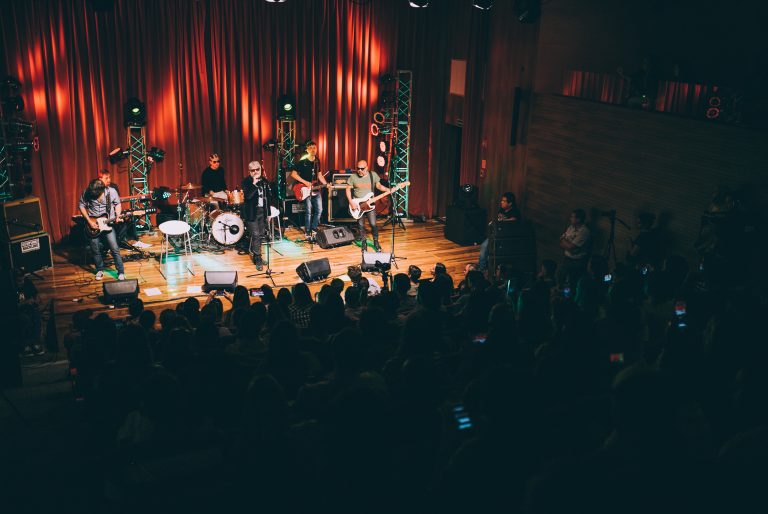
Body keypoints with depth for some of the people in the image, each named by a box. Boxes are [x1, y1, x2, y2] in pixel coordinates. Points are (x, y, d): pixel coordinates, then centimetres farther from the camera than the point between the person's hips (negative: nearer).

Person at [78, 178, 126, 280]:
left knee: (114, 248, -6)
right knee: (95, 249, 7)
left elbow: (117, 204, 3)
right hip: (93, 224, 1)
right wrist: (89, 221, -9)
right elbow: (81, 206, -2)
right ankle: (100, 270, 28)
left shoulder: (111, 192, -15)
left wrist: (118, 216, -13)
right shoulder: (86, 193, -15)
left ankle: (121, 272, 4)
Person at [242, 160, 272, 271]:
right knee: (255, 235, -7)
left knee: (261, 235, 10)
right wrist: (254, 184, -30)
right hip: (251, 213, -5)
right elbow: (247, 196, -24)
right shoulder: (246, 182, -9)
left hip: (262, 212, 5)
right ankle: (258, 260, 1)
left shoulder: (264, 181, 6)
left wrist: (269, 213, 13)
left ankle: (253, 251, 29)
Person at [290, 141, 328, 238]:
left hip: (316, 190, 6)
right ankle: (308, 233, 6)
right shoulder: (302, 161, -9)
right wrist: (305, 182, -16)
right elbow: (293, 174, -11)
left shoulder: (317, 161, 10)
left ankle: (313, 230, 19)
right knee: (308, 212, -4)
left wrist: (326, 184, 6)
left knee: (319, 210, 5)